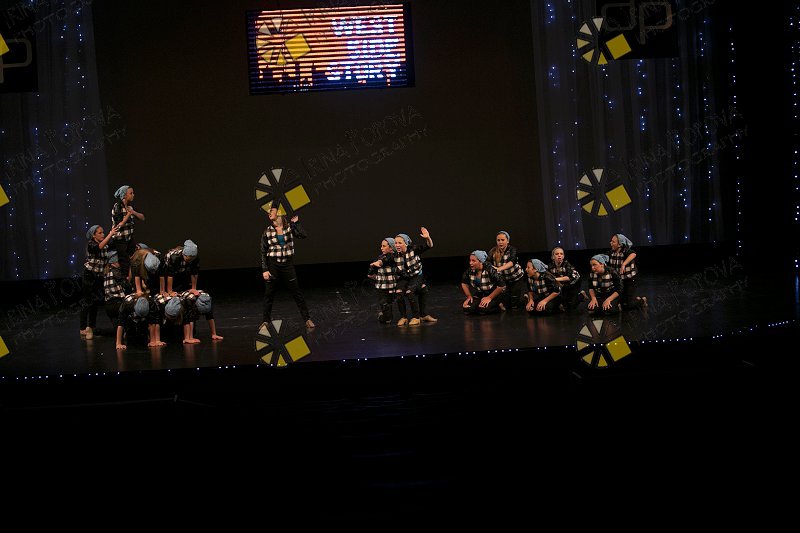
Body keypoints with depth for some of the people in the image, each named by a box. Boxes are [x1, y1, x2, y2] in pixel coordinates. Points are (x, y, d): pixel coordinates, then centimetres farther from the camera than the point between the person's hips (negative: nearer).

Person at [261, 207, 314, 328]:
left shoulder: (290, 227, 0)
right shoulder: (267, 231, 0)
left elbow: (303, 235, -15)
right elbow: (263, 252, 0)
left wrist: (296, 222, -13)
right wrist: (264, 270, -6)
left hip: (288, 265, 0)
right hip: (272, 265, 1)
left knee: (297, 293, 1)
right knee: (269, 295, 6)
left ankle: (307, 319, 6)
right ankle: (266, 321, 19)